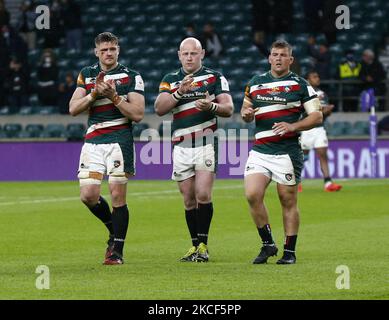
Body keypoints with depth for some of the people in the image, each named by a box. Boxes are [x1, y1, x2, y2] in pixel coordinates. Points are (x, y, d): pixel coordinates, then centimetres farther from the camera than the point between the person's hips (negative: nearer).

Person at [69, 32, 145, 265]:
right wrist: (95, 93, -8)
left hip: (120, 140, -4)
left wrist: (114, 96, -14)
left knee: (118, 196, -7)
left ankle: (117, 251, 1)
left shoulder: (131, 76, 2)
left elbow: (138, 114, -4)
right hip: (93, 141, 4)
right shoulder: (87, 75, 14)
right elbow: (73, 109, 6)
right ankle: (114, 231, 22)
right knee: (88, 195, -6)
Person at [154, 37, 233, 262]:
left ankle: (204, 245, -9)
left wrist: (212, 106, -23)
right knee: (189, 200, 5)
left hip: (206, 143, -3)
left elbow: (229, 108, -2)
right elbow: (159, 108, -2)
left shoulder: (215, 78, 5)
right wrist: (179, 92, -17)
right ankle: (196, 245, 12)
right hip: (181, 146, 3)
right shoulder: (170, 80, 11)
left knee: (203, 195, -15)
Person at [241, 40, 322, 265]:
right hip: (259, 151, 4)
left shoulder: (300, 85, 1)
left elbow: (317, 116, -1)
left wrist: (292, 126, -15)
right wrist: (246, 113, 1)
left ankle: (290, 252, 11)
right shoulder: (255, 83, 14)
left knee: (288, 201, 1)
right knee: (252, 195, -12)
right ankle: (268, 244, 3)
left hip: (287, 151, -4)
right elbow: (247, 112, 26)